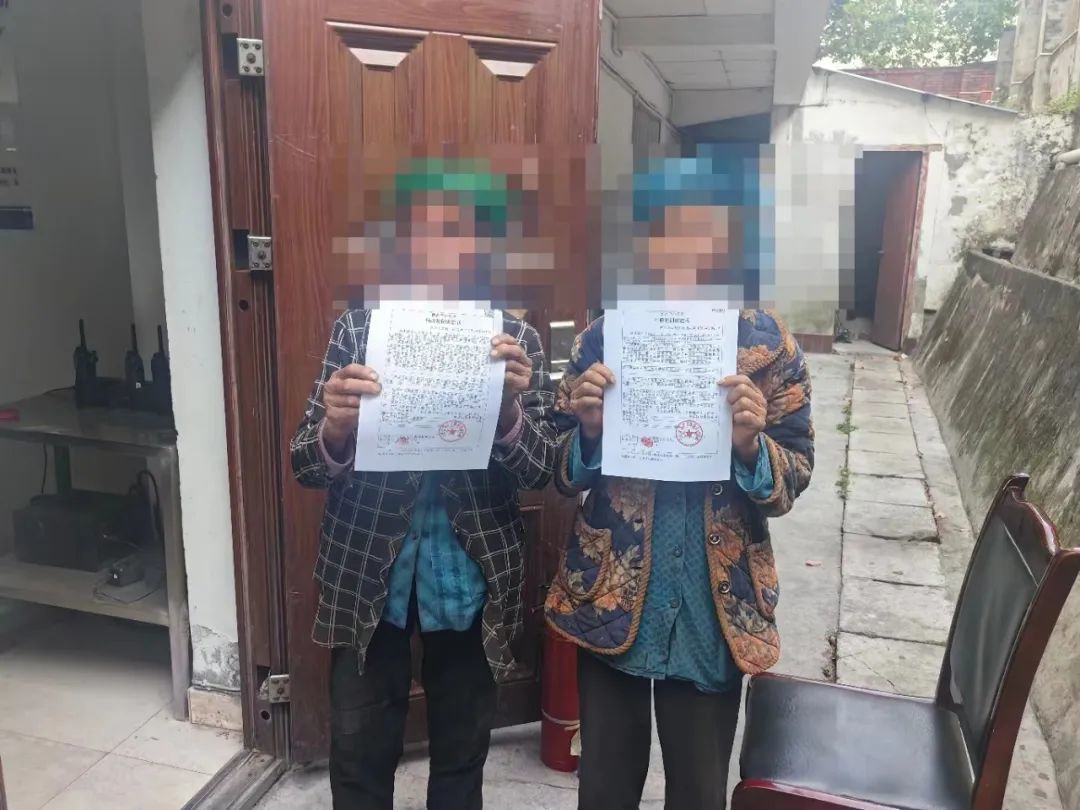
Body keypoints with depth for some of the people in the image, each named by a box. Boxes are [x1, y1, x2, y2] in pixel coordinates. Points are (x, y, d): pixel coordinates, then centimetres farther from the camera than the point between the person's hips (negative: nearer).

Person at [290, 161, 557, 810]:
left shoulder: (515, 340, -4)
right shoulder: (358, 330, -3)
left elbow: (543, 471, -7)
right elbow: (306, 464, -4)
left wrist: (509, 409, -27)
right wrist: (335, 429, -27)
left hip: (472, 580, 0)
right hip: (367, 578, 0)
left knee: (463, 753, 18)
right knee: (359, 755, 14)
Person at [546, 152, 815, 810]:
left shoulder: (769, 344, -5)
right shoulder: (604, 336, -4)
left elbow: (794, 479, -2)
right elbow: (564, 477, 0)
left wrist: (750, 444, -22)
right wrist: (588, 429, -20)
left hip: (714, 606, 0)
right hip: (610, 595, 0)